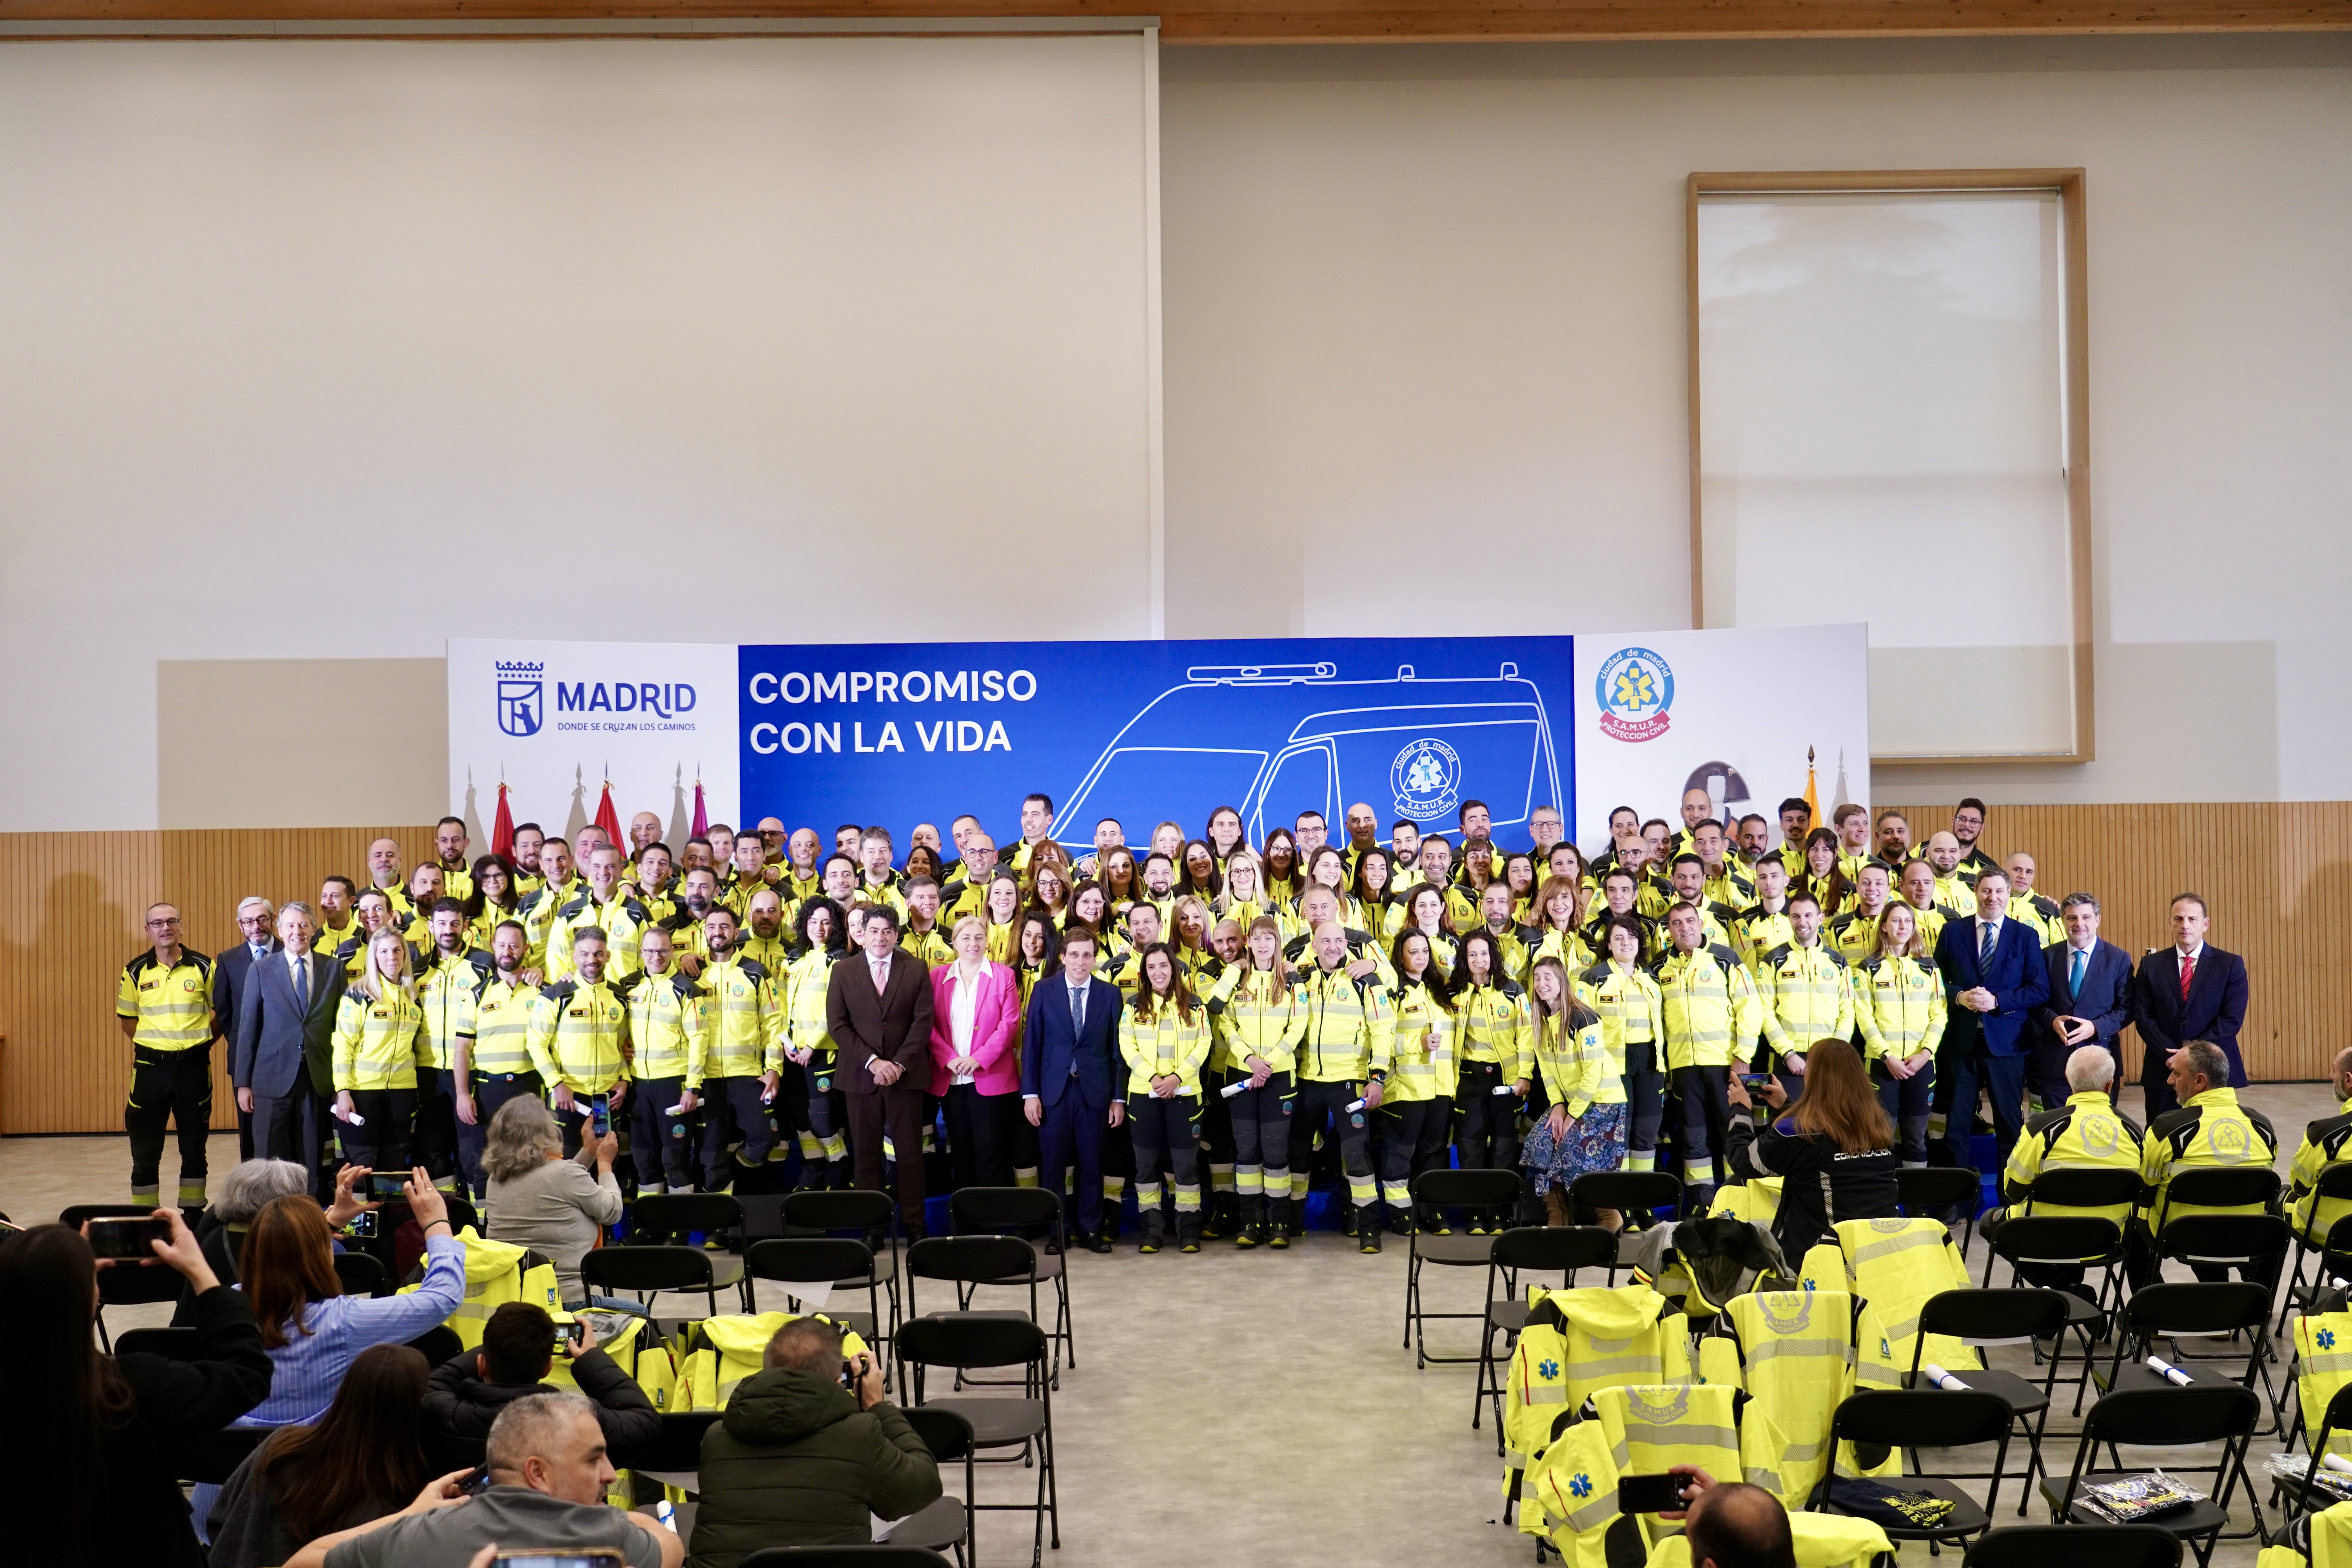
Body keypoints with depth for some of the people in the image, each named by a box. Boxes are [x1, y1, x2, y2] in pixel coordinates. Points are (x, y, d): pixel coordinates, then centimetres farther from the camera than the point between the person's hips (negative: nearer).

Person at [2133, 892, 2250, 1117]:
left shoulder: (2231, 965, 3)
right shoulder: (2151, 965, 7)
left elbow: (2232, 1019, -5)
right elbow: (2144, 1018, 1)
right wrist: (2172, 1055, -12)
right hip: (2163, 1073, 1)